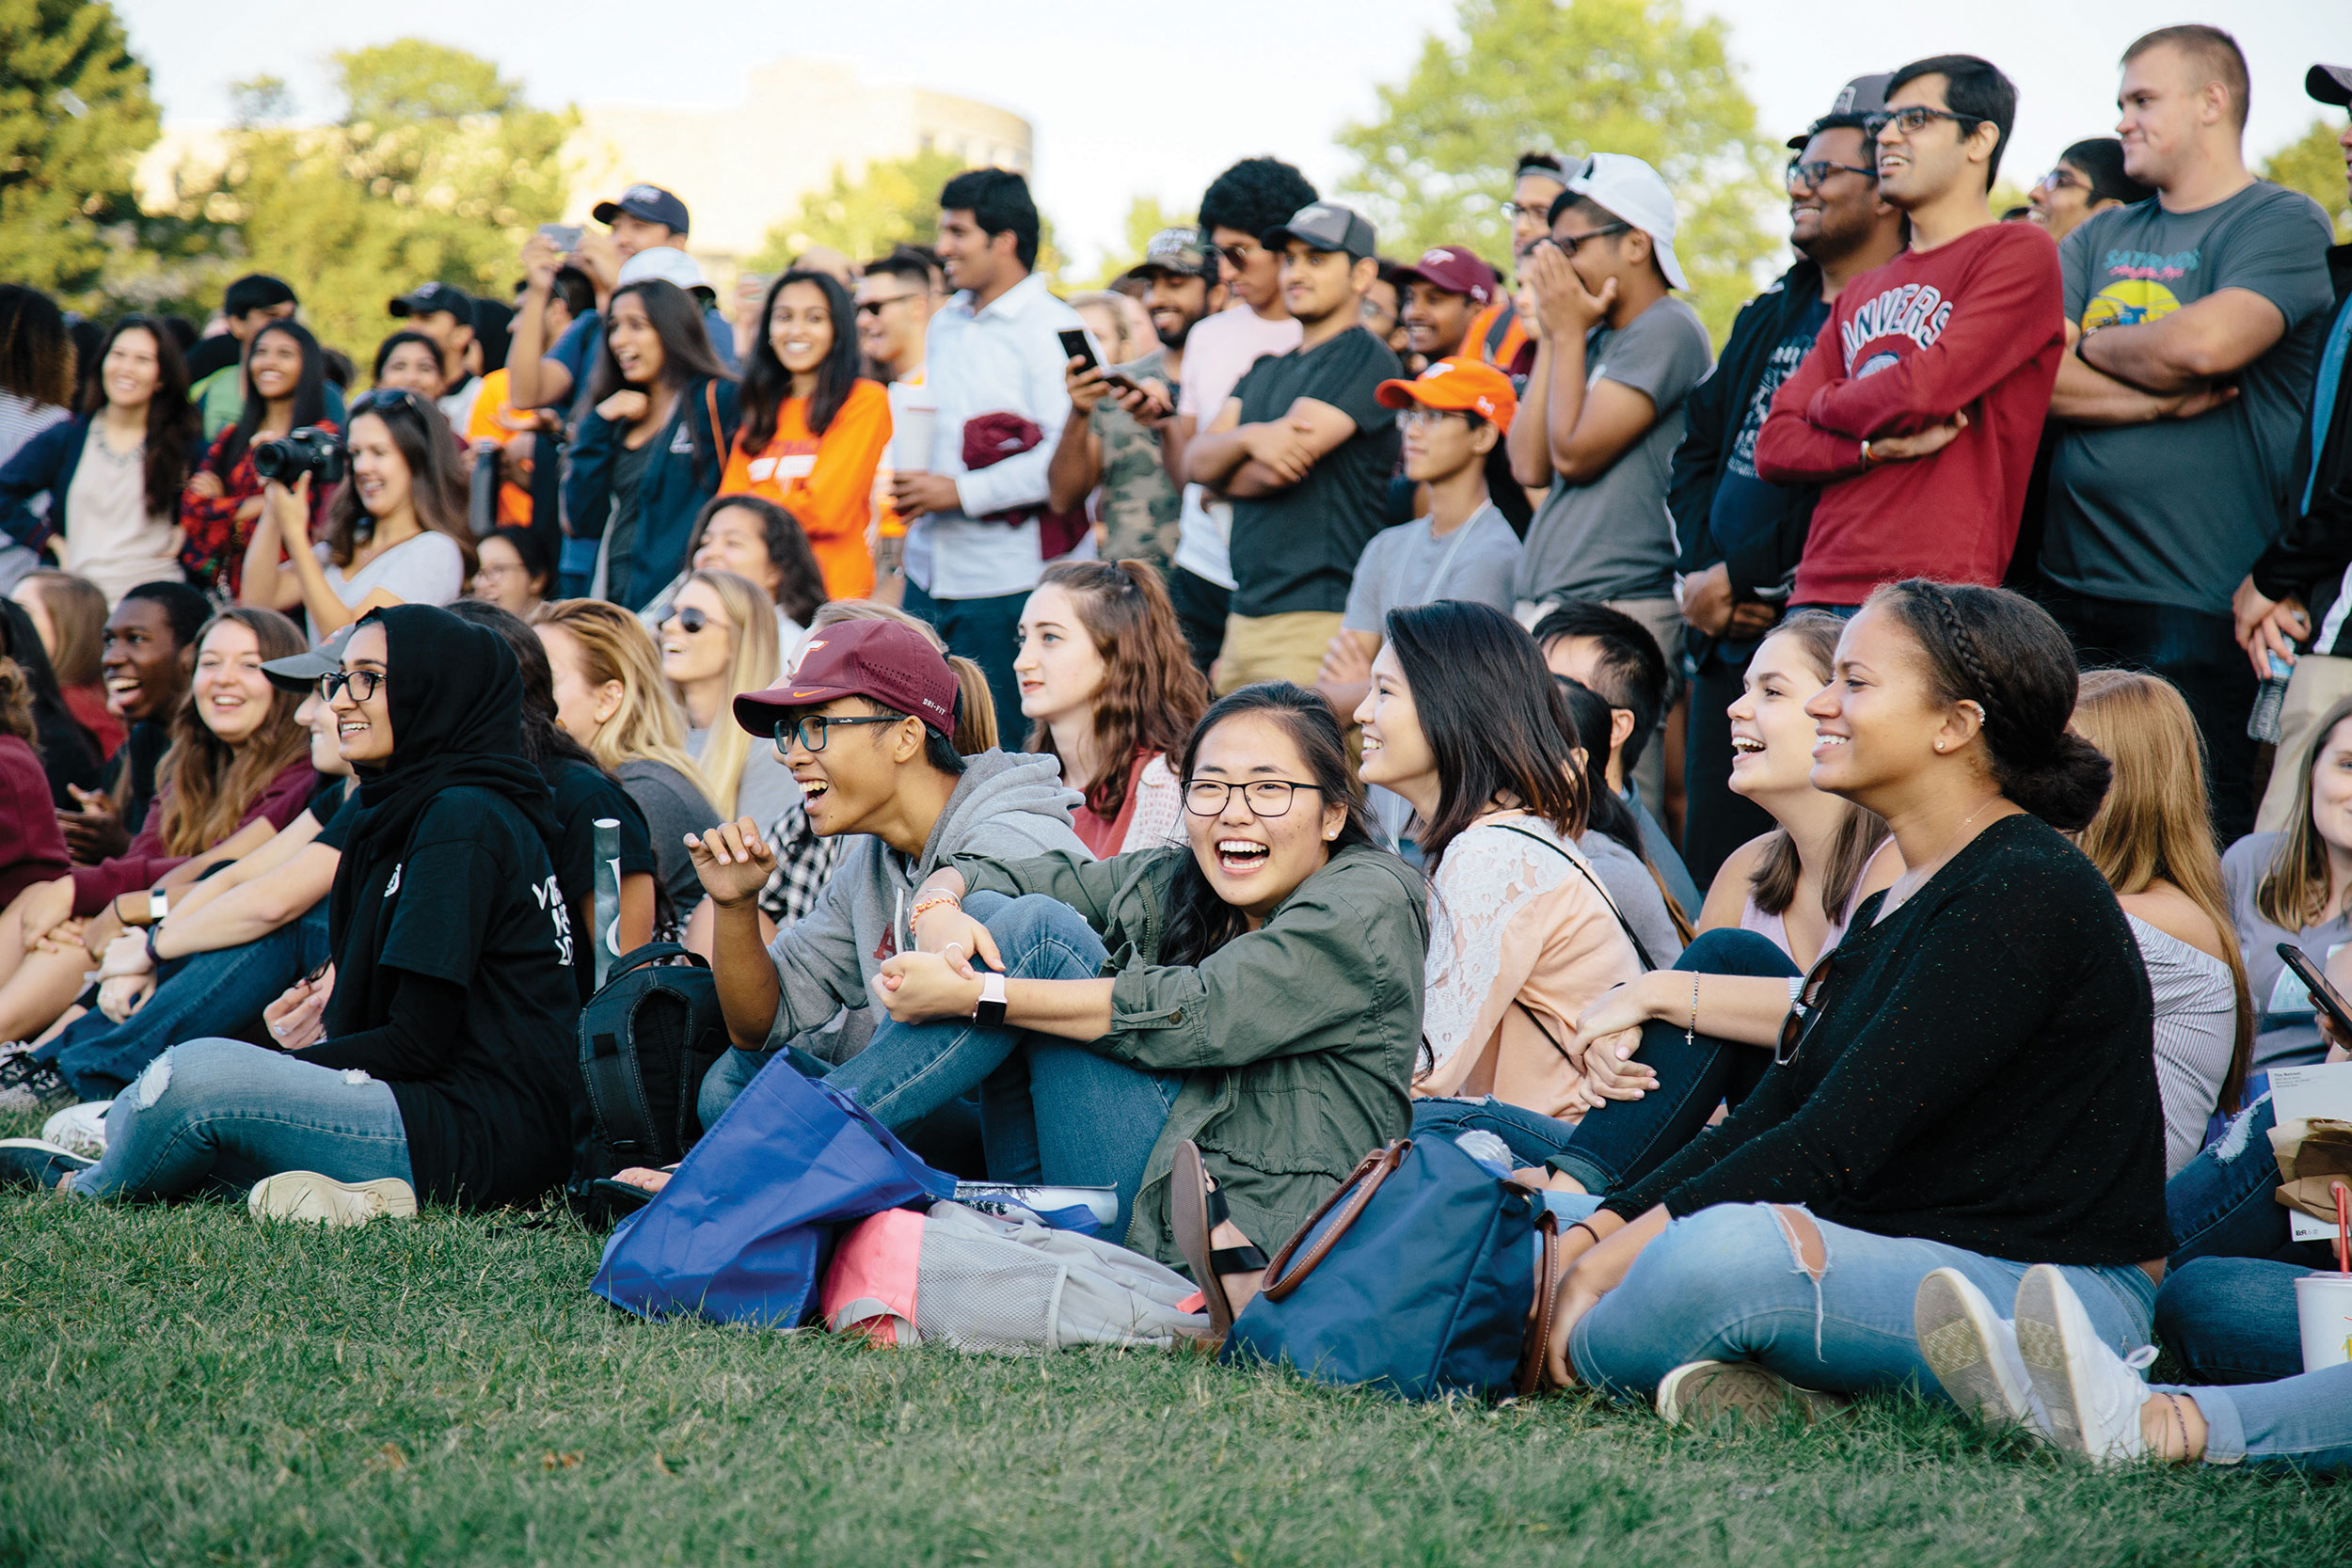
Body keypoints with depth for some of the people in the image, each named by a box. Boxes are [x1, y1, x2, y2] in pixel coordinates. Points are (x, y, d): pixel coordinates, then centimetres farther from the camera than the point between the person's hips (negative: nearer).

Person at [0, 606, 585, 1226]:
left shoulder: (464, 821, -14)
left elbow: (416, 1043, -17)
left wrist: (278, 1071, -6)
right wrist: (332, 1030, 4)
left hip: (486, 1143, -10)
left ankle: (84, 1191, 8)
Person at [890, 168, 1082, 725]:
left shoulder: (1054, 329, -8)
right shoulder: (945, 325, 18)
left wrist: (962, 492, -17)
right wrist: (908, 485, 6)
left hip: (1007, 581, -7)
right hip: (929, 572, 7)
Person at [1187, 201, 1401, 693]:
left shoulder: (1366, 359, -4)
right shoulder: (1265, 370, 22)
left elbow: (1278, 470, -12)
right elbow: (1195, 459, 9)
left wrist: (1223, 477, 9)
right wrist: (1249, 437, -13)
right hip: (1245, 615, 8)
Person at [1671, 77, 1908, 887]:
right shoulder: (1773, 311, 19)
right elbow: (1698, 449, 21)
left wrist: (1745, 579, -13)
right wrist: (1700, 569, 3)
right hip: (1727, 640, 9)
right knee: (1709, 874, 11)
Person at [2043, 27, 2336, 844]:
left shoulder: (2283, 221, -1)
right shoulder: (2100, 239, 18)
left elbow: (2205, 344, -19)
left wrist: (2095, 349, 0)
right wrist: (2161, 399, -9)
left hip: (2198, 608, -6)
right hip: (2073, 590, 6)